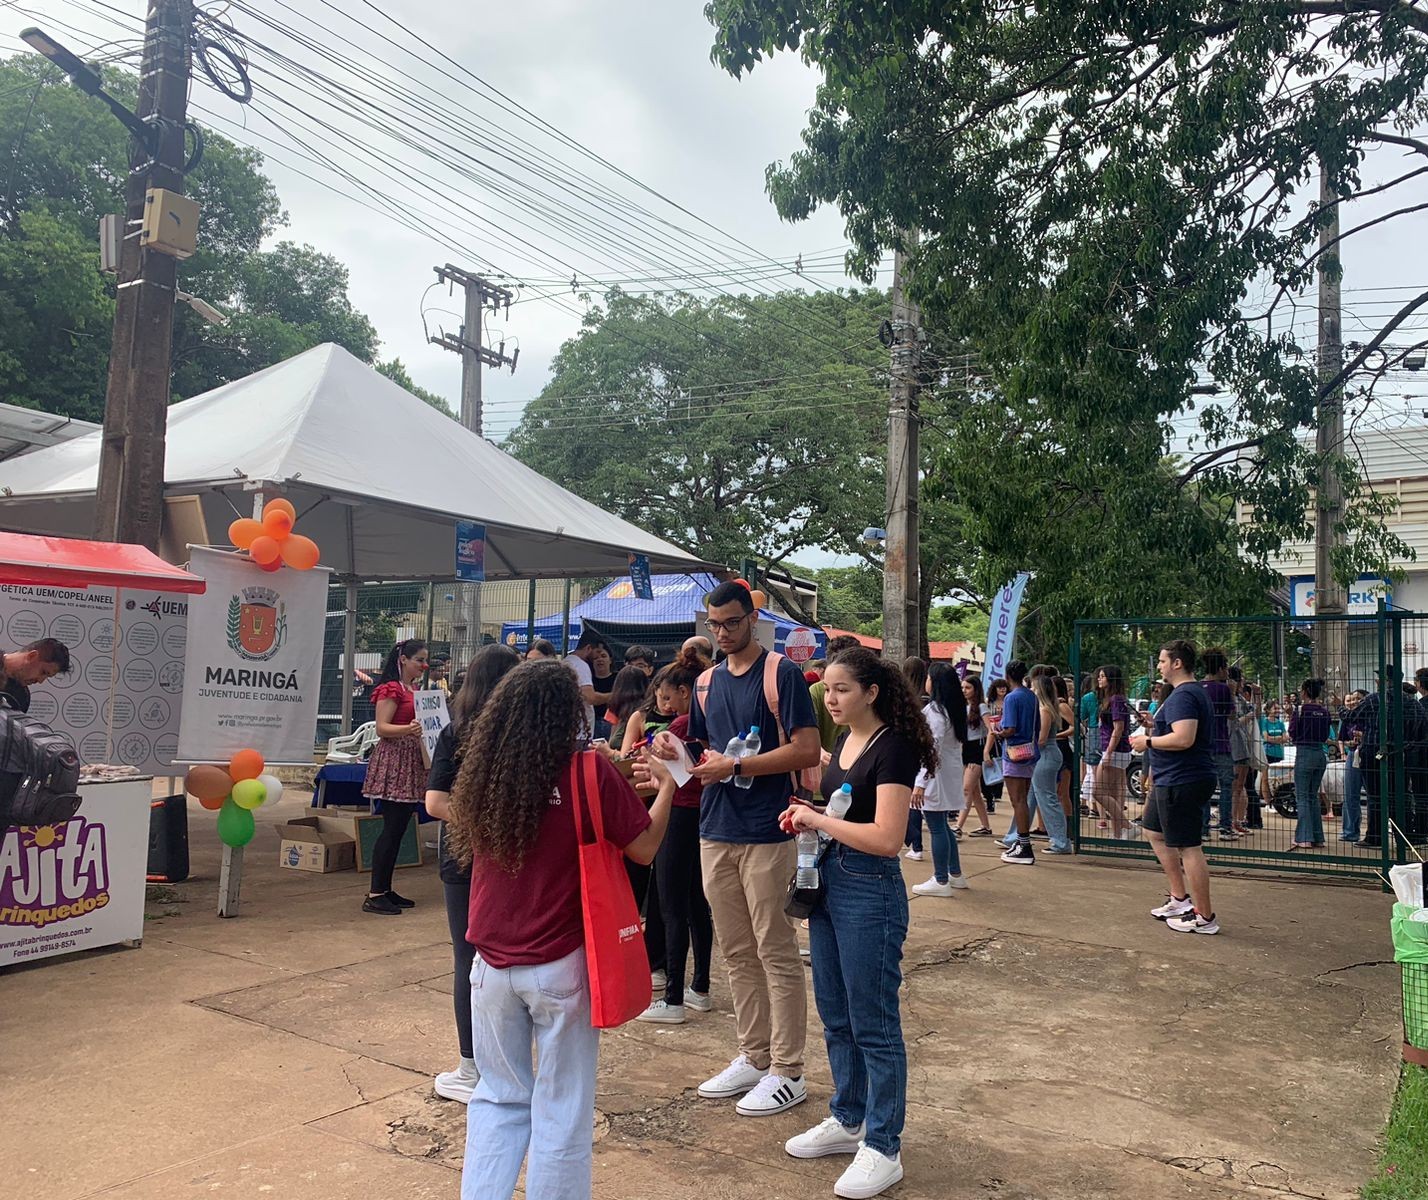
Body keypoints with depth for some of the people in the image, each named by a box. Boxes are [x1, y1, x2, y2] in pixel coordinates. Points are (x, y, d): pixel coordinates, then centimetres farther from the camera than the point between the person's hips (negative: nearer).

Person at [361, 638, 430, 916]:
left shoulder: (415, 691, 18)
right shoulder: (390, 689, -8)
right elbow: (381, 728, -16)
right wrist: (408, 729, -32)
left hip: (412, 764, 9)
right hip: (393, 762, -9)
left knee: (399, 829, 9)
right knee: (392, 828, -10)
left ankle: (386, 890, 15)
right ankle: (374, 895, -6)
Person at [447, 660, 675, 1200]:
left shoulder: (482, 773, -2)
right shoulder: (589, 773, -15)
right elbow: (644, 848, -8)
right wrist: (667, 784, 9)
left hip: (493, 966, 4)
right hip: (561, 967, -4)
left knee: (499, 1099, 20)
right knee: (562, 1109, 11)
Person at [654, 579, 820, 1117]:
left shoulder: (782, 674, -7)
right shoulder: (707, 682, 13)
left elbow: (807, 750, -14)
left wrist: (736, 766, -19)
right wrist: (675, 747, -1)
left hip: (765, 834, -7)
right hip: (715, 832, 7)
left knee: (776, 953, 2)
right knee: (737, 953, 14)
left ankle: (787, 1071, 13)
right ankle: (753, 1057, 27)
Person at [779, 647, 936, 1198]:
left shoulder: (893, 748, -17)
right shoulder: (843, 742, 8)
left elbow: (886, 838, -25)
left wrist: (817, 819, -17)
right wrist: (806, 815, 0)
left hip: (870, 891, -9)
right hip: (828, 881, 9)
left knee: (873, 1024, 3)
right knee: (835, 1015, 19)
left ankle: (882, 1148, 17)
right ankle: (848, 1121, 35)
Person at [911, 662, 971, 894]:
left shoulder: (934, 710, -16)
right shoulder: (953, 709, 11)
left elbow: (933, 747, -22)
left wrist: (921, 783, -23)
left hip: (935, 775, -9)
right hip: (950, 774, 9)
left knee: (937, 828, -3)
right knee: (942, 826, 18)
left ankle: (941, 881, 2)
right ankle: (955, 874, 26)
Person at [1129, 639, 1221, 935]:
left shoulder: (1182, 696, -19)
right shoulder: (1198, 692, 16)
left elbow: (1184, 739, -31)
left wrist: (1148, 741, -16)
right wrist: (1154, 733, 16)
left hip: (1181, 782, -12)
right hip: (1174, 780, 12)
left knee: (1188, 848, -4)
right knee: (1154, 831, 22)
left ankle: (1204, 918, 5)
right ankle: (1180, 898, 26)